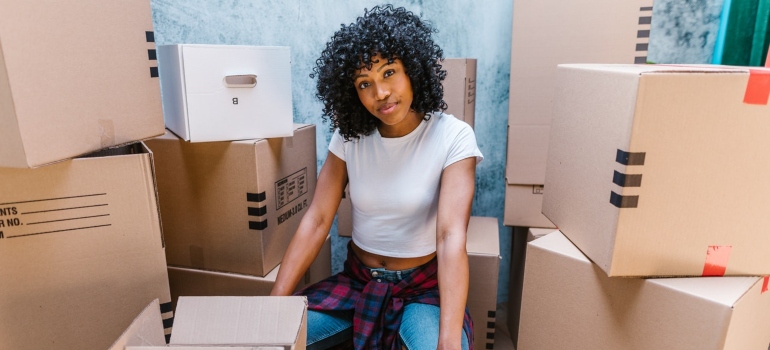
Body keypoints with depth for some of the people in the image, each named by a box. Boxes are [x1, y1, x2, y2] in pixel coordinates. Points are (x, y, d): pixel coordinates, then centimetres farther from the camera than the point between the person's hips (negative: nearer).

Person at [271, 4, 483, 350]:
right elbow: (316, 220, -8)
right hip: (356, 282, 3)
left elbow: (451, 236, -26)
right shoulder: (349, 137, -4)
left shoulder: (453, 136, -16)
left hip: (423, 288, -2)